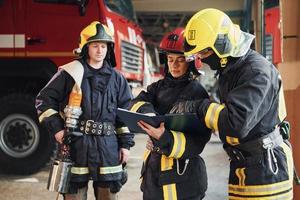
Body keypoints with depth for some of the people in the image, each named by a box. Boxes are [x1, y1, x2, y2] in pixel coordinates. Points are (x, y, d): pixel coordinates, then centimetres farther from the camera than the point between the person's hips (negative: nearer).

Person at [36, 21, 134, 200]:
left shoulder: (116, 79, 9)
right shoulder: (69, 73, 0)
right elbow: (44, 100, 3)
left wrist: (125, 144, 7)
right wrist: (56, 128, -5)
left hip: (108, 146, 3)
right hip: (76, 144, -2)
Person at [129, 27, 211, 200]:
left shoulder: (197, 93, -9)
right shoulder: (159, 87, 9)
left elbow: (197, 142, -15)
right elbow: (138, 102, -8)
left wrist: (164, 138, -31)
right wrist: (146, 112, -31)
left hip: (181, 175, -5)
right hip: (153, 167, 5)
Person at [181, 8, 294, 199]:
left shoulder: (257, 71, -19)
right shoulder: (229, 70, 11)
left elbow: (237, 123, -28)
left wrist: (198, 106, -16)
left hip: (265, 169, -8)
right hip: (244, 165, 9)